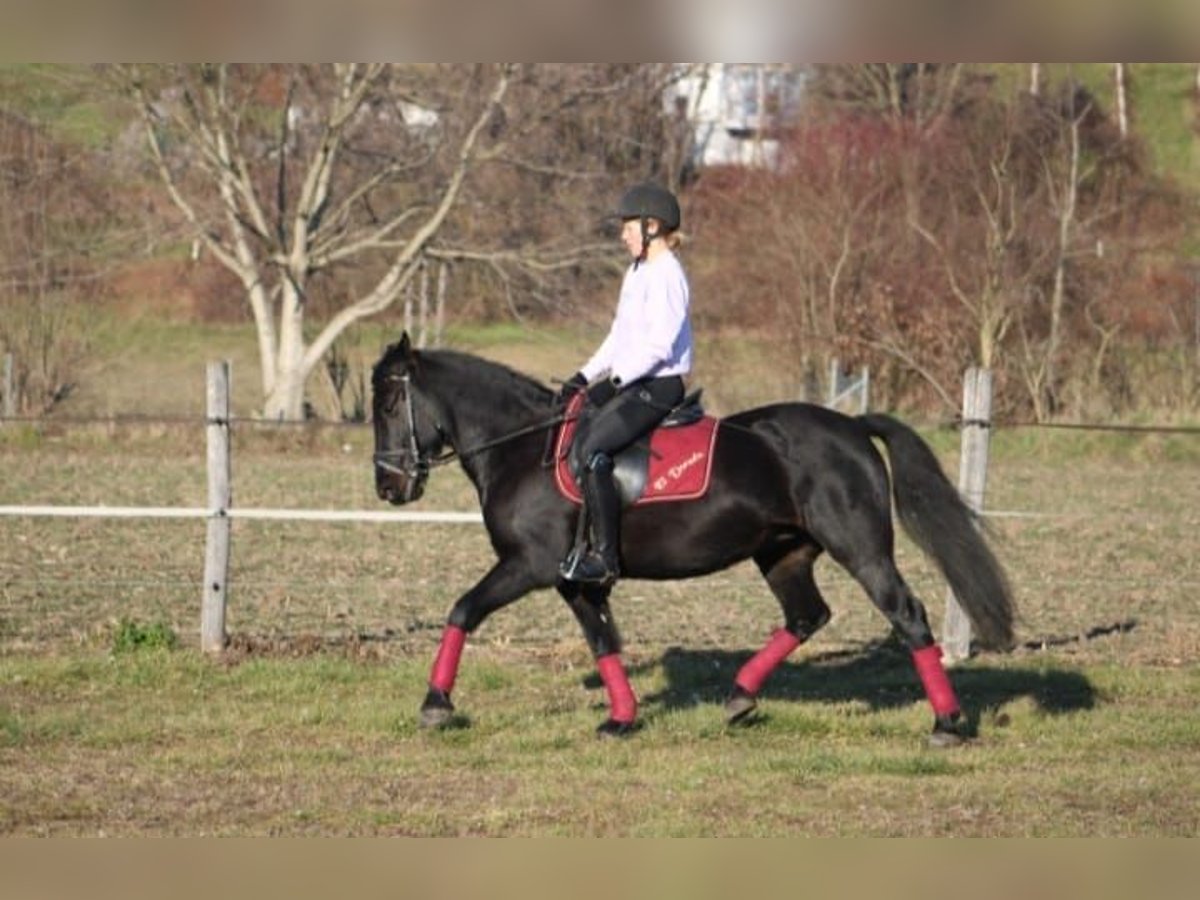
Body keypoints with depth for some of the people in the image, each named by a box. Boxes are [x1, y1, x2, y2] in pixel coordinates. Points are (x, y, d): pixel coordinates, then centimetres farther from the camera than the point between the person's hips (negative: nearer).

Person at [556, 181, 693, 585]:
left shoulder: (665, 275, -14)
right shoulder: (637, 273, 18)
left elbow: (659, 344, -21)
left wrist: (614, 381, -21)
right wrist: (585, 376, 12)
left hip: (657, 386, -10)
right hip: (631, 384, 10)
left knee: (591, 450, -24)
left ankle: (605, 556, -24)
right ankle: (577, 541, 7)